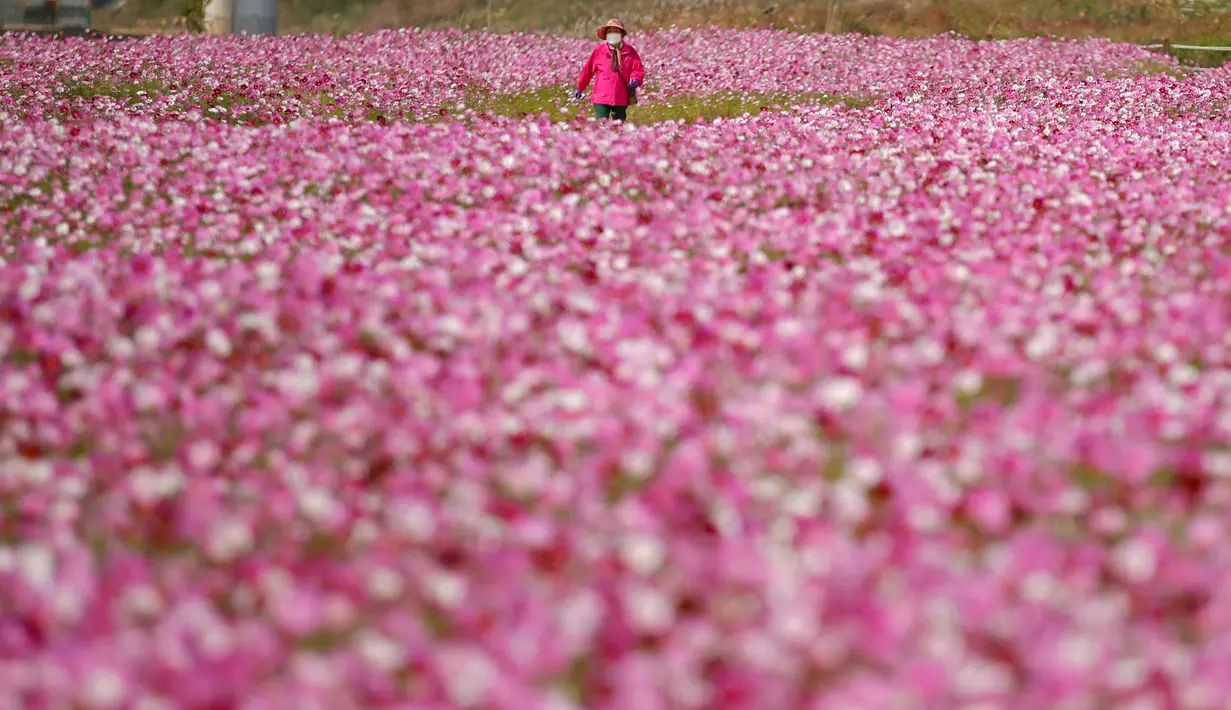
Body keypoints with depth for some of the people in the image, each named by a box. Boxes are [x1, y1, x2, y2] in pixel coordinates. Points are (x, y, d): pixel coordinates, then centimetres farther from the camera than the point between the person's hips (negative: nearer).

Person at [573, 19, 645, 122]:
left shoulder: (630, 51, 4)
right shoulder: (599, 51, 2)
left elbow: (638, 70, 2)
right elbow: (588, 70, 9)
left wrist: (635, 80, -22)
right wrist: (580, 88, 16)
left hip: (621, 99, 2)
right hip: (602, 98, -2)